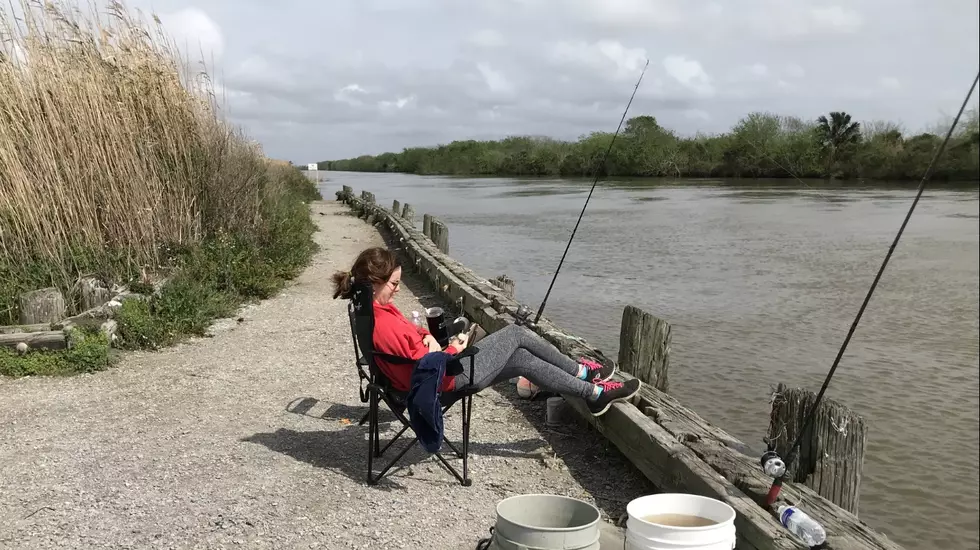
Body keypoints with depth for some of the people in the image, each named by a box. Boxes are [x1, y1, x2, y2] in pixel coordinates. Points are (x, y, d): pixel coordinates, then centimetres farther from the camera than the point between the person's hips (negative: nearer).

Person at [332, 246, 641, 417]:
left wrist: (428, 339, -1)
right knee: (516, 334, 3)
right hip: (452, 377, -10)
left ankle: (592, 392, 27)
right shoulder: (383, 325, -30)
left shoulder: (374, 310, 2)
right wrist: (454, 349, -11)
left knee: (523, 359, 13)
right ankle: (583, 373, 21)